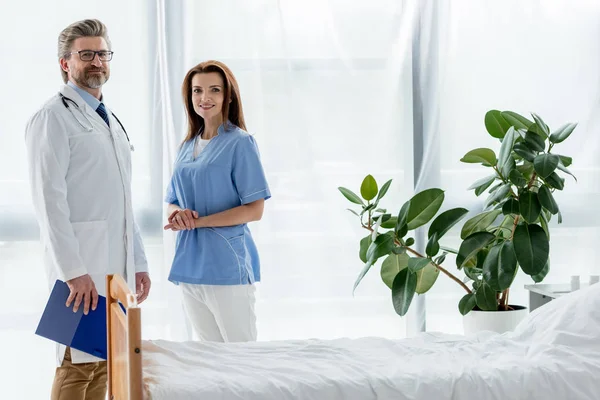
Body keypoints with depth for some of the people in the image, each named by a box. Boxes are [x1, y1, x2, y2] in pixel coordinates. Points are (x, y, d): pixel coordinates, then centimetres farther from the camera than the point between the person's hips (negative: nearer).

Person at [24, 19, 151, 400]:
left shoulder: (111, 120, 21)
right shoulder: (53, 118, -5)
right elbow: (49, 200, -13)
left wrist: (139, 262, 18)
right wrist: (73, 271, -19)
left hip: (117, 265, 8)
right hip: (82, 265, -8)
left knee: (104, 362, 8)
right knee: (78, 364, -8)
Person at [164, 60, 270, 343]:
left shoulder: (239, 143, -6)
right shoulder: (187, 147, 13)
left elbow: (254, 210, -12)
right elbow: (172, 202, 17)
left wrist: (197, 221, -16)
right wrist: (178, 213, -7)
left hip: (226, 266, -6)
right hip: (190, 265, 6)